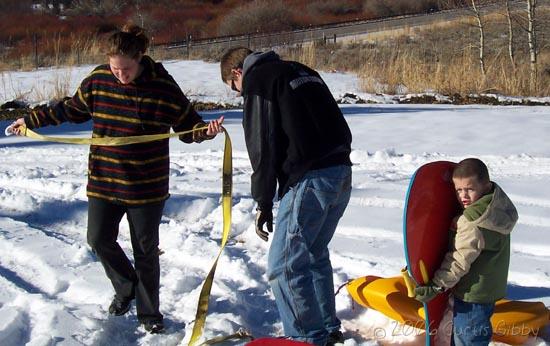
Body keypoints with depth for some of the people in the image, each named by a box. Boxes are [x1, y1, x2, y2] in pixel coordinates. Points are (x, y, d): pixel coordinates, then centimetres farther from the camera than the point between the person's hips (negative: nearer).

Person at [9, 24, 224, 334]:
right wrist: (31, 120, 15)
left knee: (145, 250, 8)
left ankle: (149, 311, 26)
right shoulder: (98, 80, -5)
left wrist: (206, 131, -25)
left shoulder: (164, 87, -13)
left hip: (147, 185, -3)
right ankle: (126, 288, 34)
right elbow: (72, 109, 12)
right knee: (99, 239, 7)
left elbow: (188, 126, -3)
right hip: (104, 179, 3)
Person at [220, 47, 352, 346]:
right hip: (342, 173, 9)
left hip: (309, 180, -9)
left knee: (284, 266, 0)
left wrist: (263, 202, -1)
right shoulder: (303, 72, 23)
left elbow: (262, 147, -7)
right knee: (315, 254, 22)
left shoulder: (256, 80, -1)